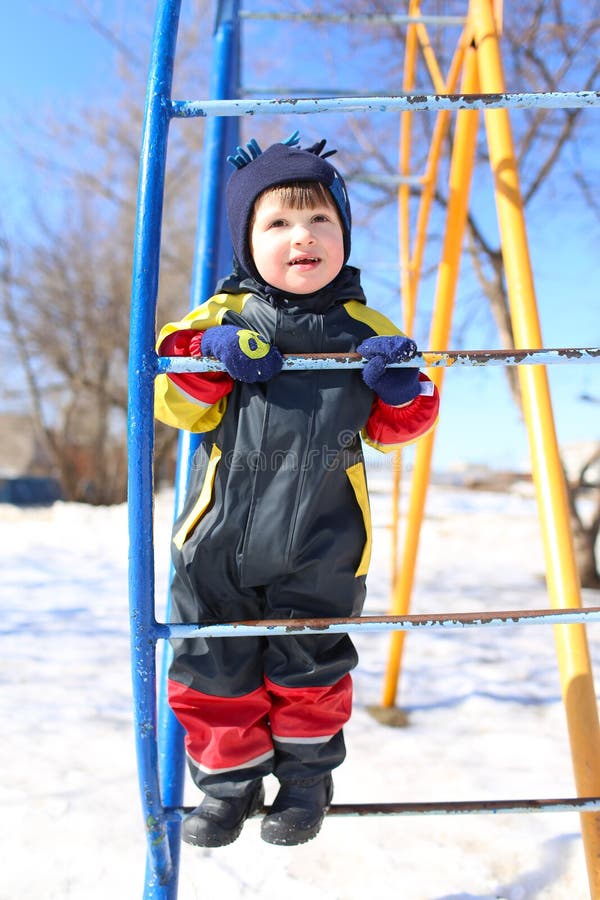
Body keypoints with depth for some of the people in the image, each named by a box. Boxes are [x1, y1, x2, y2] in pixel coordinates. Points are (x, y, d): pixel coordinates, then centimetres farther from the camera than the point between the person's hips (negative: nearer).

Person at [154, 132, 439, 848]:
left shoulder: (365, 328, 3)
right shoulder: (224, 319, 1)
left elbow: (392, 427, 8)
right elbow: (178, 406, 1)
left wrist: (399, 388, -14)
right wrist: (209, 354, -16)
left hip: (319, 550, 0)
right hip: (219, 541, 1)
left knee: (308, 667, 13)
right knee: (213, 670, 10)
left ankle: (307, 774, 40)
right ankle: (230, 779, 35)